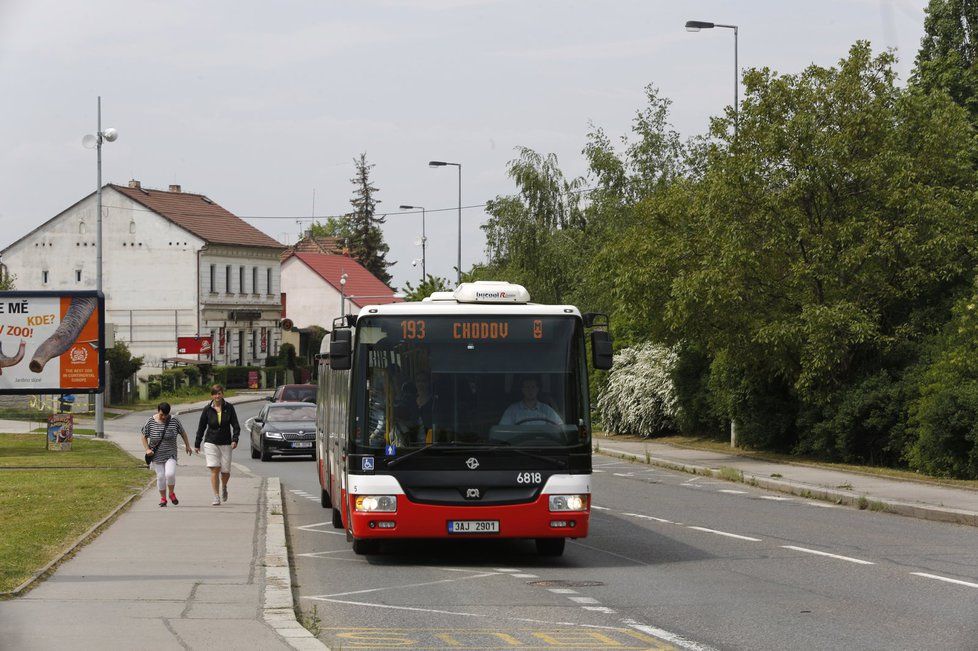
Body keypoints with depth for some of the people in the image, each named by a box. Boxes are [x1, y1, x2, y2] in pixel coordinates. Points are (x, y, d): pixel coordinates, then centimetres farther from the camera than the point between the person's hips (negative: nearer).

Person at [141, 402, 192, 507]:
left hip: (170, 454, -1)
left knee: (170, 474, -16)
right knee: (160, 476, -1)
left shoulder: (174, 421, -6)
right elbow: (144, 436, 3)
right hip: (156, 455, 1)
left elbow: (183, 432, 9)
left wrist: (187, 445, 12)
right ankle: (163, 498, 15)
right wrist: (147, 449, -7)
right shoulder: (151, 422, -7)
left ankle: (171, 493, 9)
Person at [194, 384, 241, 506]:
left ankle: (224, 487, 37)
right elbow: (201, 427, 7)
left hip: (225, 444, 1)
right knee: (214, 470, -11)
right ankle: (216, 497, -7)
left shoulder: (229, 408, -1)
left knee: (225, 471, 4)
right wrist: (197, 444, 10)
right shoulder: (207, 409, -1)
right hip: (211, 443, -1)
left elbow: (235, 425, 0)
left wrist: (235, 440, -15)